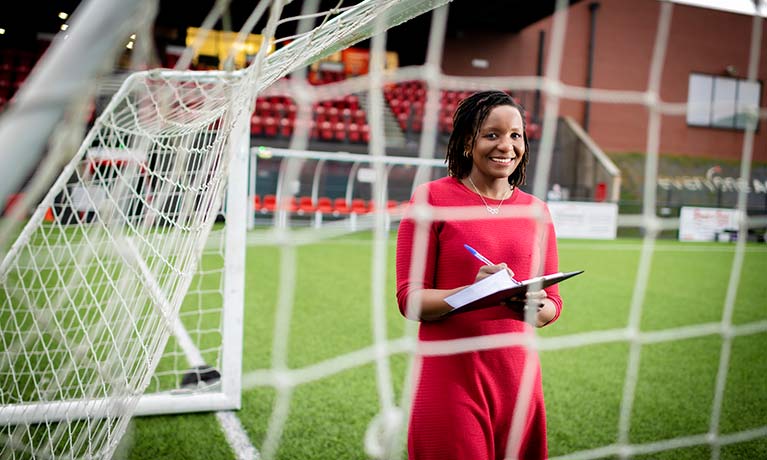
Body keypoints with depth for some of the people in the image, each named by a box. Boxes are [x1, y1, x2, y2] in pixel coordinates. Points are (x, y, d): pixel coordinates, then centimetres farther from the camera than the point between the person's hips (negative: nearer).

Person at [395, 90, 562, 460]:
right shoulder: (431, 198, -5)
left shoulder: (535, 210, 8)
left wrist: (535, 306, -11)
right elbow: (409, 298, -6)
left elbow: (553, 302, 12)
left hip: (518, 373, 4)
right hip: (450, 375, -4)